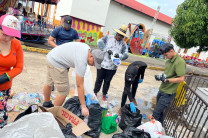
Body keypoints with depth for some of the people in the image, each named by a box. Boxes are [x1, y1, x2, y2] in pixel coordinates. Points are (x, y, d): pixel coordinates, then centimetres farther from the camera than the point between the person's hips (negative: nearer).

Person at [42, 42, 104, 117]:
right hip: (56, 63, -10)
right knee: (64, 91, -6)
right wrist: (83, 107, -20)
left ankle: (46, 103, 48)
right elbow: (79, 86, -26)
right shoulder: (82, 62, -28)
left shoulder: (87, 48, -4)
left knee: (49, 83, 26)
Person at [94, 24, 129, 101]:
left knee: (107, 81, 14)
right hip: (102, 64, -2)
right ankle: (95, 92, 31)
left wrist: (119, 55, -26)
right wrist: (107, 49, -28)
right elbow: (100, 42, -16)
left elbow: (126, 55, -5)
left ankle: (104, 94, 33)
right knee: (99, 80, 11)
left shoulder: (123, 44, 4)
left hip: (112, 67, 2)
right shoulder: (108, 38, -2)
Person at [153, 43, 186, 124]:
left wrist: (166, 80, -25)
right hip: (161, 90, 8)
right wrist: (160, 77, 0)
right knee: (159, 111, 17)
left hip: (168, 93, -8)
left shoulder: (180, 62, -17)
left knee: (156, 113, -4)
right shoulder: (169, 61, 9)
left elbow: (181, 79, -21)